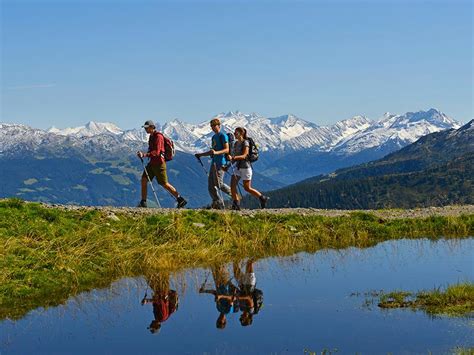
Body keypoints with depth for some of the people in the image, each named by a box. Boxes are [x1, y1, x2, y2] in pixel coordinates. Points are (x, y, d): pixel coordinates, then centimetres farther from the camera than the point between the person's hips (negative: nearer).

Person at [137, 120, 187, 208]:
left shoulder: (158, 136, -15)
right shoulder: (151, 136, 14)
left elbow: (156, 152, -24)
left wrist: (144, 154, -31)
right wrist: (143, 154, 12)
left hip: (159, 163, -9)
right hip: (152, 162, 9)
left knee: (165, 184, -2)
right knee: (144, 180, 0)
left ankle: (180, 199, 7)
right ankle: (143, 202, 4)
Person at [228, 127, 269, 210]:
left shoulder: (245, 143, -12)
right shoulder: (236, 143, 10)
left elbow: (244, 156, -23)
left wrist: (233, 157, -36)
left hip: (245, 167, -7)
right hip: (237, 167, 7)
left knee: (247, 188, 0)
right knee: (232, 185, -8)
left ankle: (262, 198, 18)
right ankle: (236, 205, -4)